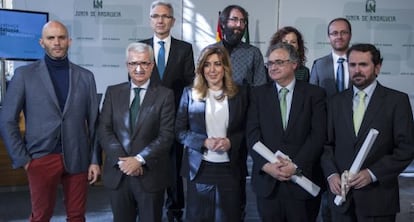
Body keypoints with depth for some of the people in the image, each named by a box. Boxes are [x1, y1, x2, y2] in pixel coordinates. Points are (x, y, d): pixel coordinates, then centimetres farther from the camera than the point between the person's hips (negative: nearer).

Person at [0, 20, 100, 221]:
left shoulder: (85, 76, 6)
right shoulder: (24, 74, 0)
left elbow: (94, 122, 7)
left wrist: (95, 159, 3)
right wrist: (22, 159, -5)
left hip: (78, 158, 2)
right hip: (42, 158, -2)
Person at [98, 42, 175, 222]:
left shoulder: (165, 95, -1)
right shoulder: (113, 92, 7)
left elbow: (166, 135, -8)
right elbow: (104, 130, 0)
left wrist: (139, 159, -16)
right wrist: (121, 160, -12)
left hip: (150, 174, -2)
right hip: (117, 173, 2)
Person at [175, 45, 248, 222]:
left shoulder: (239, 94, 2)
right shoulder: (190, 94, 0)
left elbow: (246, 130, 6)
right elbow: (179, 131, 0)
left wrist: (231, 142, -13)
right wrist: (204, 142, -15)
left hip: (229, 168, 1)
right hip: (199, 168, 0)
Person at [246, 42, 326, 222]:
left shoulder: (314, 94, 2)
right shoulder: (258, 94, 7)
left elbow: (318, 135, -5)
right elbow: (252, 134, -1)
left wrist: (296, 165, -14)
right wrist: (266, 165, -13)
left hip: (302, 179, -1)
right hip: (266, 180, 1)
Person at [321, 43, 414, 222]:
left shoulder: (397, 100, -3)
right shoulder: (336, 102, 7)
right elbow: (327, 143, 8)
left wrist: (372, 173, -15)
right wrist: (331, 174, -7)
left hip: (378, 196, -2)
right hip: (341, 194, 3)